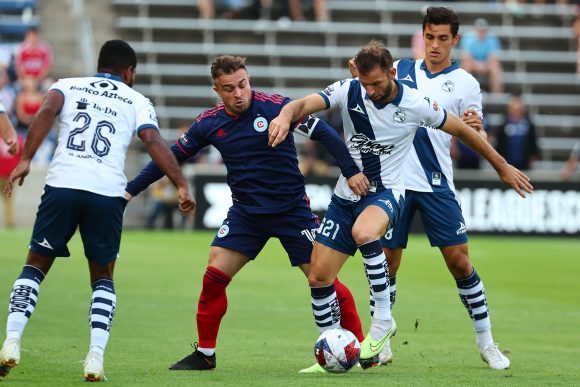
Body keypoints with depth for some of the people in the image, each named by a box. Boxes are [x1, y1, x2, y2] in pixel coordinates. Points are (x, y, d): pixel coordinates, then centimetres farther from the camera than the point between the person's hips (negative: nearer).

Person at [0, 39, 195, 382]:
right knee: (103, 278, 16)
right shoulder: (137, 101, 17)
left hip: (62, 185, 0)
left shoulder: (67, 86, 18)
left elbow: (47, 112, -3)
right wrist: (182, 185, -1)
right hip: (108, 193, 0)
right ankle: (96, 357, -1)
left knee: (35, 266, 12)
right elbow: (154, 142, 1)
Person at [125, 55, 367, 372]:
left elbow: (324, 133, -14)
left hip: (292, 208, -3)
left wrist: (351, 171, -21)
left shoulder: (275, 107, -15)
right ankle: (204, 354, 8)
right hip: (246, 211, 3)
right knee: (213, 277, -7)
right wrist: (130, 190, 5)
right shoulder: (209, 123, -2)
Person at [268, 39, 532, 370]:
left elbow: (463, 130, 1)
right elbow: (305, 104, -22)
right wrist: (285, 116, -47)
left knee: (364, 232, -38)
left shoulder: (415, 104, -13)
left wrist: (503, 167, 8)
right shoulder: (349, 91, -8)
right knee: (318, 277, -2)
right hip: (346, 195, 4)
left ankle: (383, 320, -25)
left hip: (387, 193, -4)